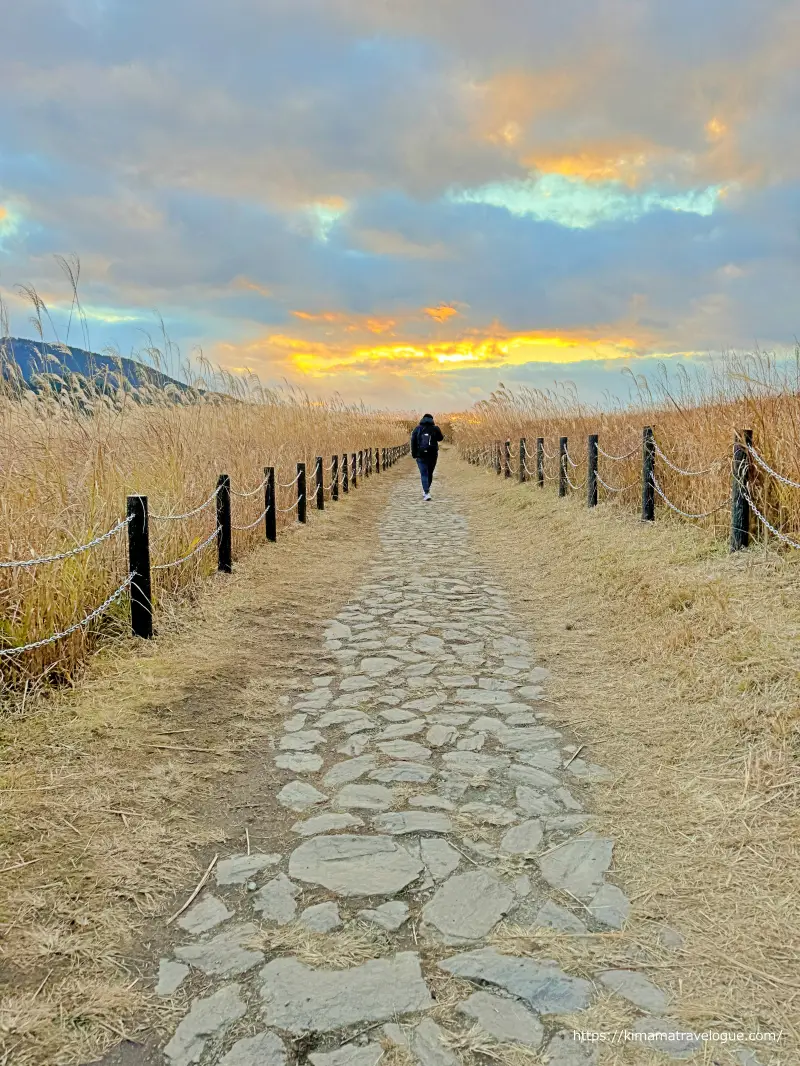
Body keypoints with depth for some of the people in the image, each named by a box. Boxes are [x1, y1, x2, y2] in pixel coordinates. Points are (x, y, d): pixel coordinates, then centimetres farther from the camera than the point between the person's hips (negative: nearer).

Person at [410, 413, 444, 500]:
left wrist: (414, 454, 2)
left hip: (421, 455, -1)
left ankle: (426, 493, -16)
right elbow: (440, 438, 15)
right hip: (432, 455, 1)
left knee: (424, 474, -2)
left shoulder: (417, 428, 2)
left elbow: (413, 441, -2)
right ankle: (426, 490, 30)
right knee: (430, 473, 17)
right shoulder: (435, 428, 0)